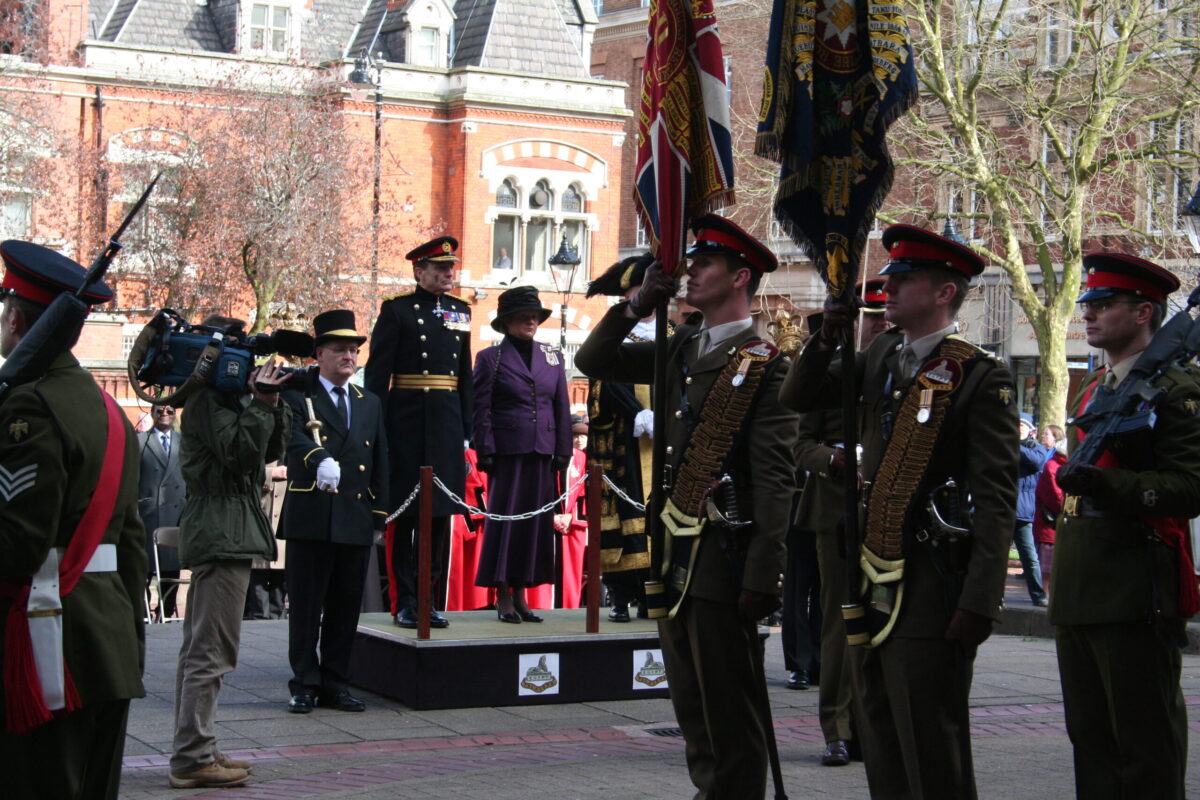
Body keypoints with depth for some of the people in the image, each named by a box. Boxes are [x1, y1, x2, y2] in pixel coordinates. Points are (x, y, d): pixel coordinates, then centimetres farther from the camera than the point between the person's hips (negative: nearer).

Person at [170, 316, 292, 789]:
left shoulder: (227, 396, 17)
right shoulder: (207, 399, -11)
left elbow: (270, 450, 14)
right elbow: (238, 452, -20)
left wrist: (273, 402, 2)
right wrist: (260, 403, -19)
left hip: (221, 532, 11)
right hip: (223, 532, -11)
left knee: (199, 648, 13)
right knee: (212, 650, -10)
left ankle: (194, 752, 20)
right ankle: (193, 758, -9)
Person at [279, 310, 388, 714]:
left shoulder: (370, 404, 18)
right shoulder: (297, 396, 2)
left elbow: (380, 464, 17)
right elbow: (294, 438, -19)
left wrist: (379, 517, 11)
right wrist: (320, 460, -39)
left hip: (356, 522, 5)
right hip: (310, 519, -4)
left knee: (346, 606, 7)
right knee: (306, 605, -1)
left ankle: (335, 683, 15)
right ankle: (305, 684, 6)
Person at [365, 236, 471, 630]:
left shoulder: (460, 311, 13)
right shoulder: (397, 310, -2)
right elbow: (377, 372, -5)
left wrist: (466, 429, 12)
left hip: (447, 422, 5)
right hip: (407, 422, -5)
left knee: (439, 515, 6)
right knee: (403, 515, -1)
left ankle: (430, 600, 12)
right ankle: (404, 603, 5)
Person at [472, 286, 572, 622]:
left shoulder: (552, 357, 13)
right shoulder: (490, 358, 3)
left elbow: (562, 408, 13)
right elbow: (481, 410, -1)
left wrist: (562, 453, 7)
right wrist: (486, 453, -8)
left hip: (542, 455, 4)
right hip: (507, 453, -4)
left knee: (536, 523, 5)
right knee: (504, 520, -2)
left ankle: (521, 596, 13)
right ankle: (504, 598, 4)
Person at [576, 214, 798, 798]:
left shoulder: (764, 365, -11)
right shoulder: (680, 350, 12)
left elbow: (774, 481, -15)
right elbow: (593, 362, 17)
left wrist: (762, 577, -20)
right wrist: (639, 304, 3)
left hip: (724, 555, -8)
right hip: (674, 553, 8)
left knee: (730, 710, -1)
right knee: (691, 706, 16)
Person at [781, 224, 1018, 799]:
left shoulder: (980, 378, -11)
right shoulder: (882, 356, 10)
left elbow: (996, 501, -14)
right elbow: (799, 399, 18)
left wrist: (979, 604, -20)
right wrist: (828, 337, 1)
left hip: (929, 594, -7)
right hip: (872, 587, 7)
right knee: (882, 751, 15)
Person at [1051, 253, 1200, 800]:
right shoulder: (1090, 389, 19)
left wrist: (1109, 484, -28)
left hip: (1136, 592, -9)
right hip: (1079, 592, 9)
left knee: (1147, 750, -3)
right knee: (1091, 737, 13)